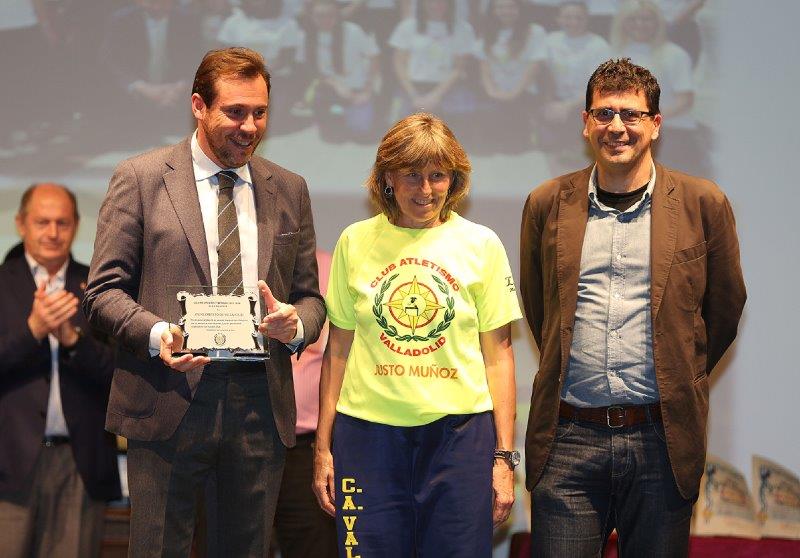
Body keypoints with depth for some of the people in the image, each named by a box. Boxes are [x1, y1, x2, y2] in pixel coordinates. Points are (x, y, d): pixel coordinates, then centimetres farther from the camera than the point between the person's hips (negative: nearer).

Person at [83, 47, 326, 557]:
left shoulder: (289, 190, 12)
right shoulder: (140, 179, 1)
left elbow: (309, 295, 16)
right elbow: (105, 289, -1)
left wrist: (297, 325, -8)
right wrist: (156, 333, -20)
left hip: (261, 405, 3)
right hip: (169, 401, -3)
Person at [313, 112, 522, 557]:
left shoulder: (481, 244, 4)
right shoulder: (356, 242, 6)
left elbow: (498, 354, 4)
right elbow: (338, 350, 9)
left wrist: (505, 456, 0)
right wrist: (323, 447, 7)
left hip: (459, 433, 0)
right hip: (369, 432, 1)